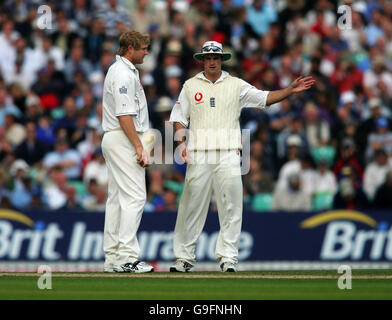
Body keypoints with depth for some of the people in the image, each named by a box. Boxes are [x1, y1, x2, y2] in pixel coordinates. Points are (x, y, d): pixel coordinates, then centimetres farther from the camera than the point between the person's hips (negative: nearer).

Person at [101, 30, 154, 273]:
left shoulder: (121, 70, 19)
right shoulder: (124, 74, -15)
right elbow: (124, 115, -21)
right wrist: (139, 147, -21)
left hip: (114, 141, 11)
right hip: (124, 141, -11)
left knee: (117, 198, 10)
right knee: (134, 196, -13)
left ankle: (113, 258, 11)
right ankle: (127, 257, -17)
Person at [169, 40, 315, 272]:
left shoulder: (236, 85, 10)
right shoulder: (191, 86, 11)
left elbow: (265, 98, 4)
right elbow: (179, 117, 10)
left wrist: (291, 90, -9)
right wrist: (182, 142, -5)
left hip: (228, 155, 0)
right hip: (198, 156, 0)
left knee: (230, 205, -5)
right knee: (192, 204, -1)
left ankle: (228, 257, -1)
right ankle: (184, 257, 5)